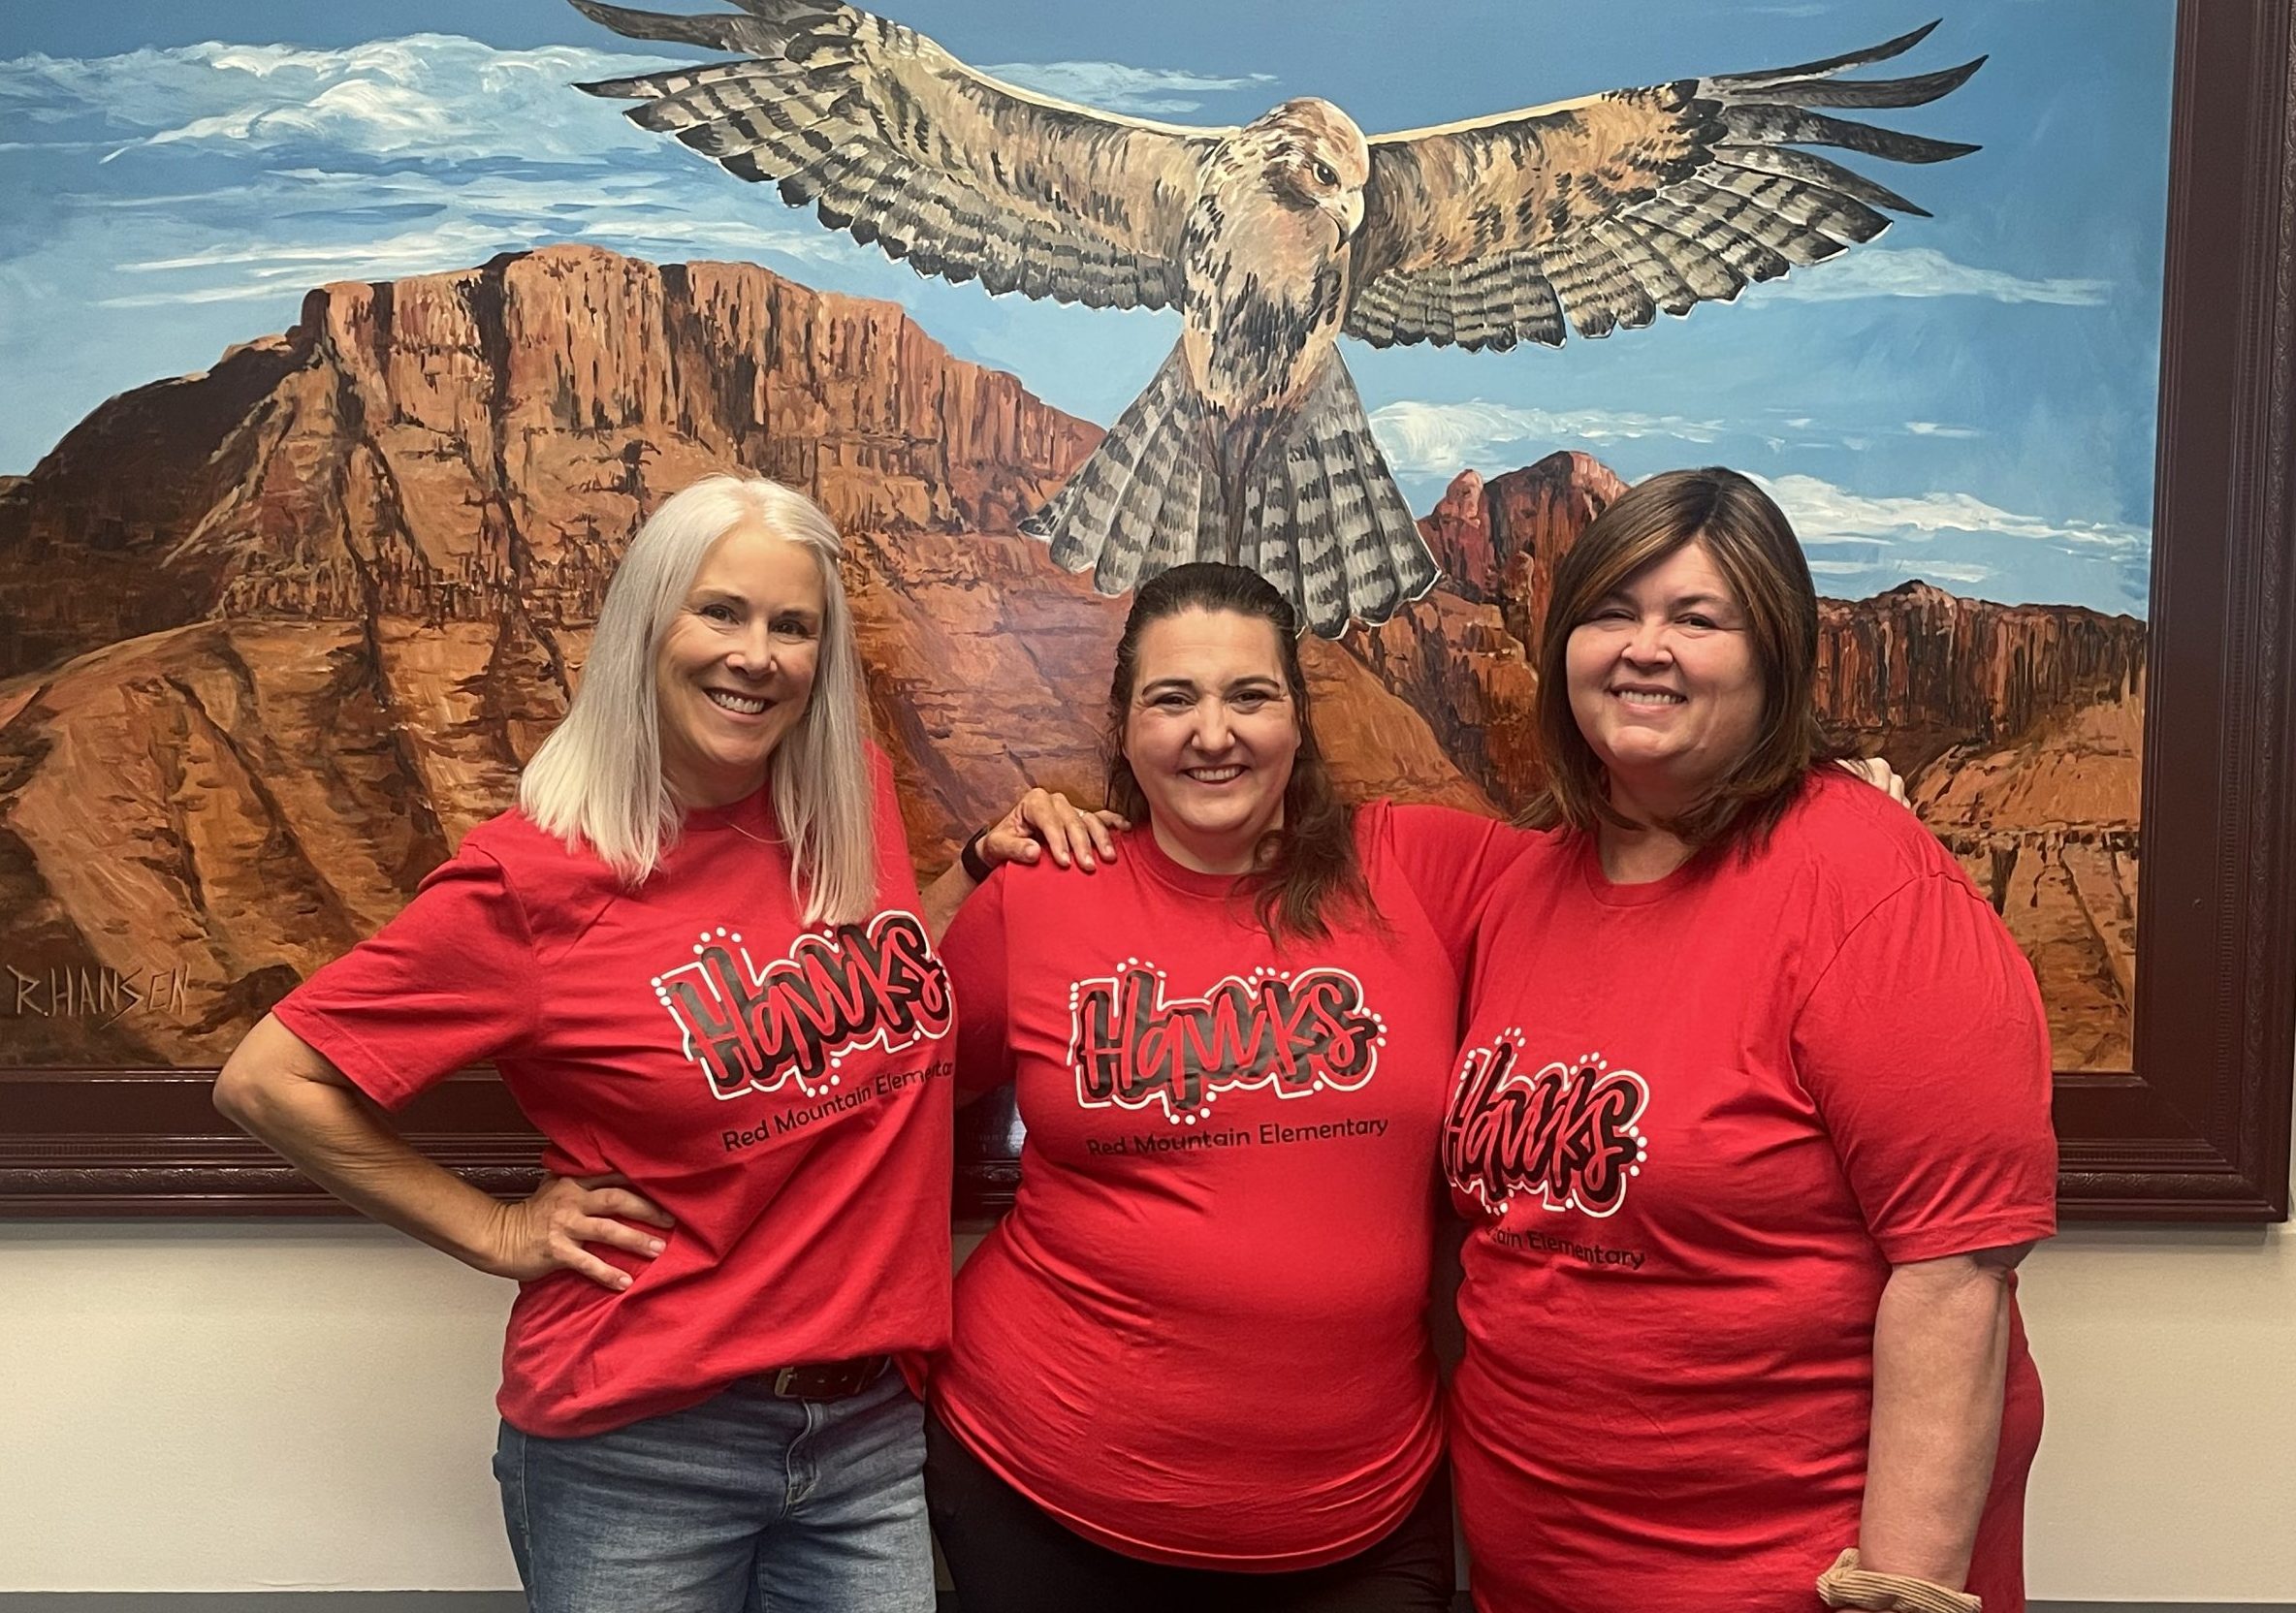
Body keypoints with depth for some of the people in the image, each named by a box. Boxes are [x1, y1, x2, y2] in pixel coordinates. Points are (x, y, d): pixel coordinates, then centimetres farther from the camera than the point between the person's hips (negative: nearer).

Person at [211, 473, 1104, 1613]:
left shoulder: (854, 797, 0)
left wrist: (994, 857, 2)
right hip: (639, 1450, -4)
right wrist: (494, 1231, -7)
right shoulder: (536, 877, -13)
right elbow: (270, 1080, -8)